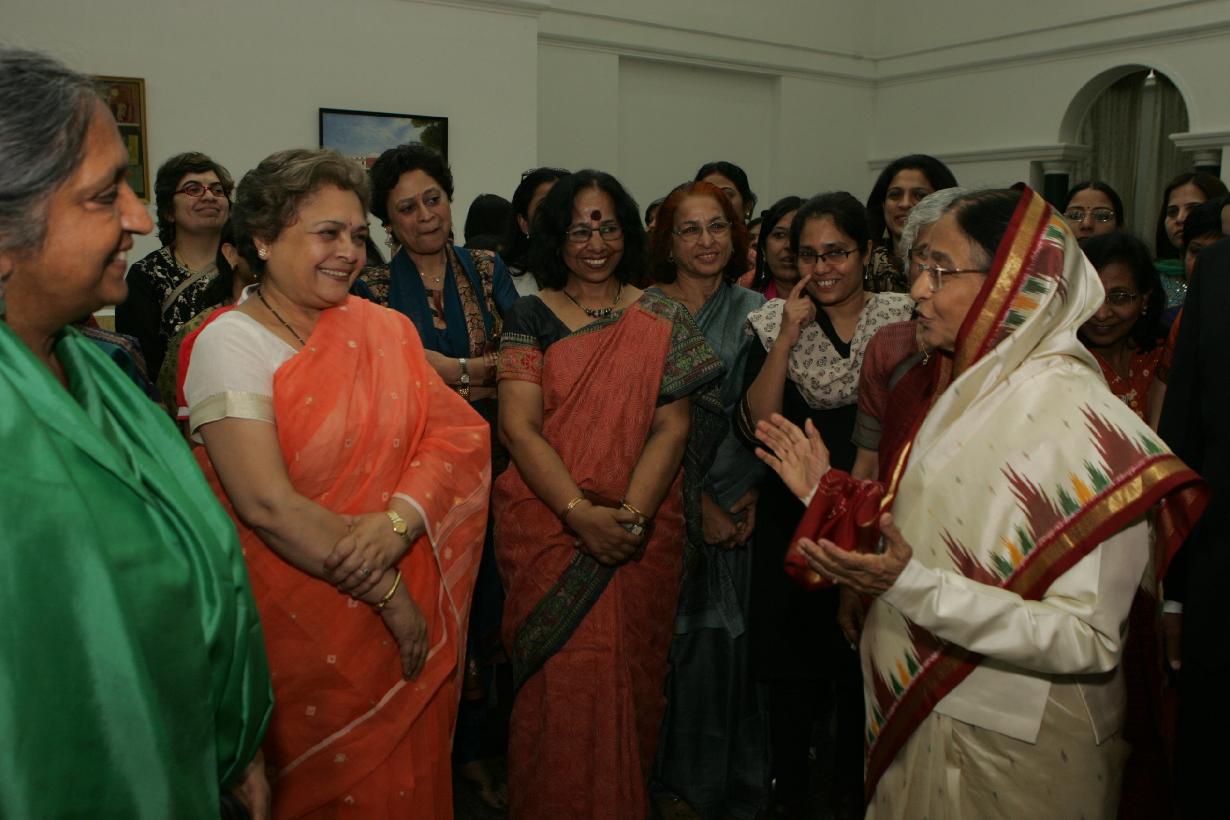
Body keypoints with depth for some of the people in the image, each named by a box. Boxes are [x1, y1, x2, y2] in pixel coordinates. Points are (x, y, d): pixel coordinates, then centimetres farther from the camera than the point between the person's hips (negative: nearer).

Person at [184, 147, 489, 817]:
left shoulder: (380, 328, 4)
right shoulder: (231, 341, -13)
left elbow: (461, 432, -6)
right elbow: (267, 503, -21)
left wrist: (399, 521, -24)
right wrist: (387, 593, -18)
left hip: (409, 623, 5)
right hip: (302, 625, -5)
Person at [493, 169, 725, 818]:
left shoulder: (663, 320, 5)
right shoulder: (530, 316, 2)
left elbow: (673, 427, -3)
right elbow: (518, 427, -7)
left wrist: (631, 514, -17)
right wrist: (581, 513, -18)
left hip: (642, 532, 1)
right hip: (547, 526, -1)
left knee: (628, 678, 8)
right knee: (563, 684, -2)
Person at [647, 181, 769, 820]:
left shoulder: (753, 309, 6)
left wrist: (752, 492, -3)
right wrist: (701, 503, -10)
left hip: (741, 502, 2)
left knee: (734, 640, 5)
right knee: (686, 639, 1)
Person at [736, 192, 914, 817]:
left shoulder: (904, 320, -2)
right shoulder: (775, 325, -1)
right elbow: (754, 428, -13)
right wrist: (789, 335, -16)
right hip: (793, 521, 0)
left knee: (864, 670, 12)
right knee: (793, 669, 10)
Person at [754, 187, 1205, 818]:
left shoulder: (1077, 419, -23)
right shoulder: (971, 390, 4)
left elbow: (1089, 642, -28)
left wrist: (912, 585, -35)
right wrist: (828, 491, 4)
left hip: (1006, 756, -7)